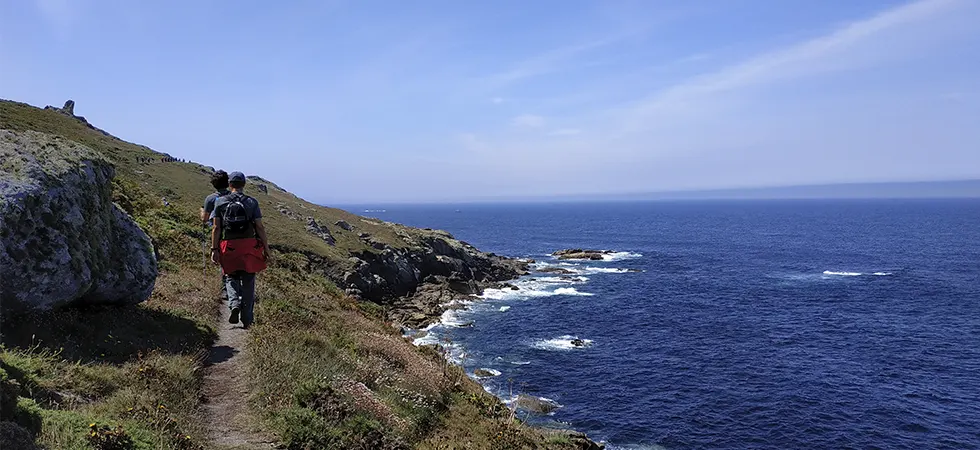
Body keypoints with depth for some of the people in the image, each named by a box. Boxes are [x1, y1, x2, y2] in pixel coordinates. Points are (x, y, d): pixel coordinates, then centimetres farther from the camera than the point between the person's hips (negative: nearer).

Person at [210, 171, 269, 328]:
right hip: (249, 247, 0)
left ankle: (235, 304, -9)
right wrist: (266, 248, 2)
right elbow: (259, 227, -3)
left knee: (232, 278, 18)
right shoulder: (252, 202, 0)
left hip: (229, 247, 1)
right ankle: (247, 320, 13)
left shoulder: (220, 202, 2)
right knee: (248, 283, 9)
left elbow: (216, 228, -1)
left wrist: (214, 249, 3)